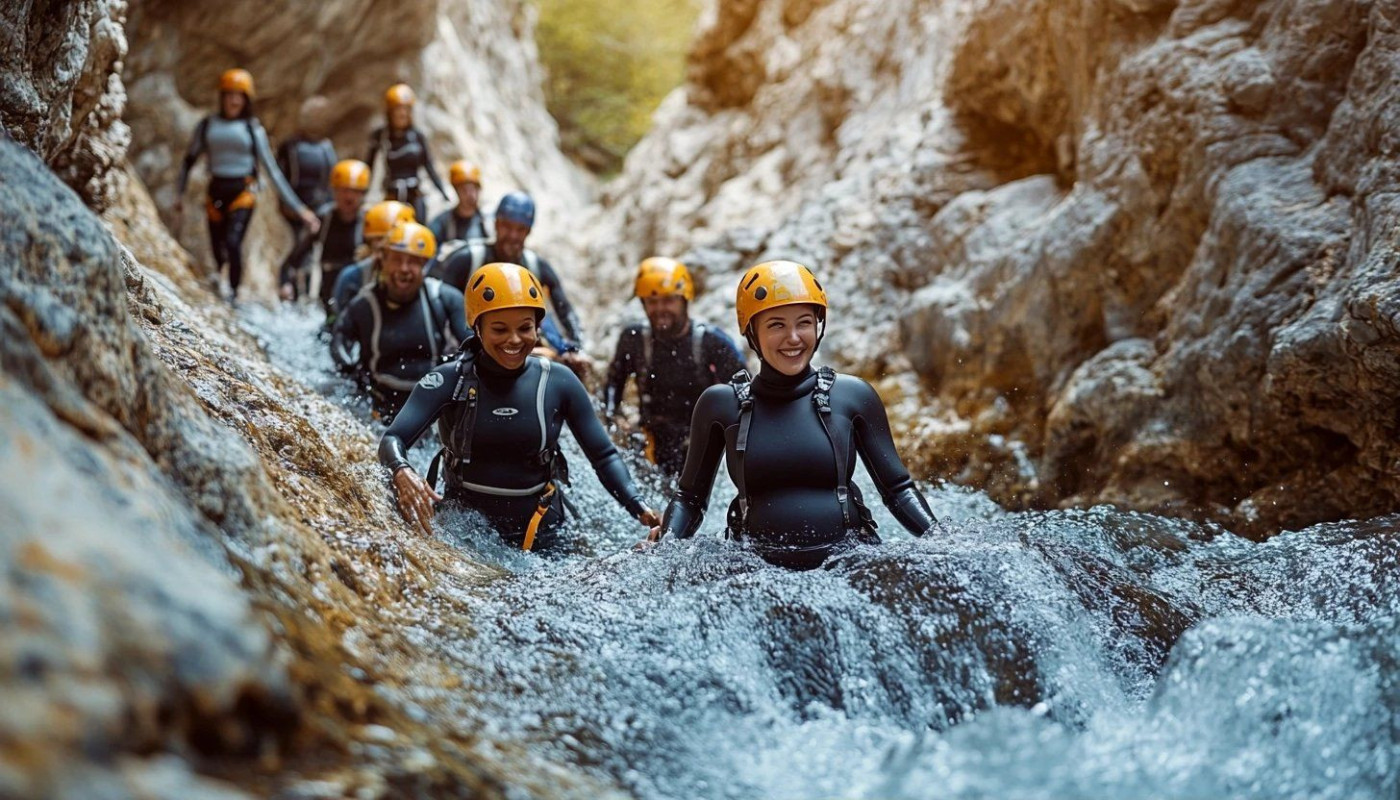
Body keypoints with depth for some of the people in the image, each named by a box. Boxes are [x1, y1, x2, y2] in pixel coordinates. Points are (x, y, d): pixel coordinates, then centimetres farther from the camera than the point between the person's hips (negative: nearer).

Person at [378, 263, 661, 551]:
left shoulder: (558, 383, -2)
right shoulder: (449, 381, -7)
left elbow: (604, 456, 2)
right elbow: (392, 440, -15)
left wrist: (639, 509, -14)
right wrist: (402, 472, -39)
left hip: (539, 536, 0)